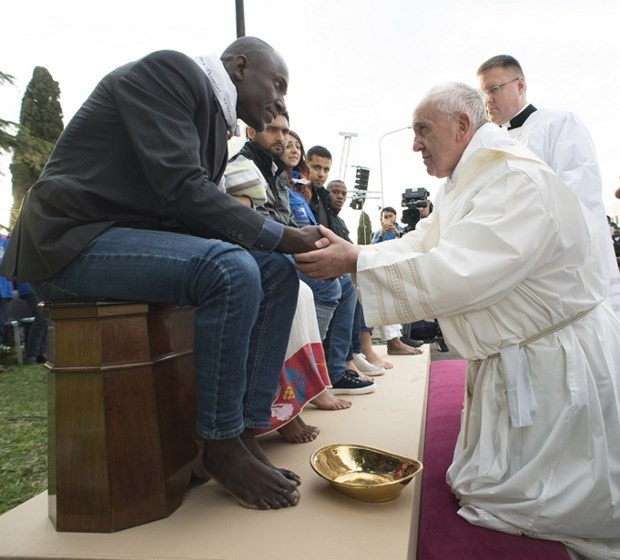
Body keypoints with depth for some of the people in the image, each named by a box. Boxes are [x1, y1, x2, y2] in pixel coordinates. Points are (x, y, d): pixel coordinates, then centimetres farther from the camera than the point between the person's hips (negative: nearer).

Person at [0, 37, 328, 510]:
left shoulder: (216, 119, 16)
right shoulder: (172, 72, -9)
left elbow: (200, 206, 10)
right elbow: (181, 190, -22)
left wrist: (289, 240, -3)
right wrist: (285, 236, -17)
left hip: (137, 237, 9)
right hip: (74, 239, -9)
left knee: (277, 272, -3)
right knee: (232, 270, -30)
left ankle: (247, 432, -4)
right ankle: (221, 446, -13)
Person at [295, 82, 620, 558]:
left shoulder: (519, 180, -23)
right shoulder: (468, 183, 10)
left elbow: (458, 273, -34)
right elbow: (418, 245, 5)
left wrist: (355, 262, -29)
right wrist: (345, 254, -8)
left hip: (556, 365, -9)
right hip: (507, 358, 10)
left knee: (499, 498, 1)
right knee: (476, 484, 19)